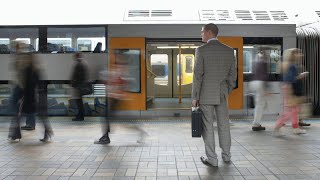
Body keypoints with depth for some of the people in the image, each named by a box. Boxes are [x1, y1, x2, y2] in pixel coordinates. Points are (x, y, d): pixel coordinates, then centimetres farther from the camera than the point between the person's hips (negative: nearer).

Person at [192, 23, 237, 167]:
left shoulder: (201, 50, -12)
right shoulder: (229, 50, 2)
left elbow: (197, 76, -14)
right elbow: (232, 74, 6)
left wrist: (194, 97, -7)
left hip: (206, 94, -4)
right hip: (221, 95, 4)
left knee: (207, 127, 4)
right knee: (224, 125, 15)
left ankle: (212, 159, 8)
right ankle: (226, 155, 25)